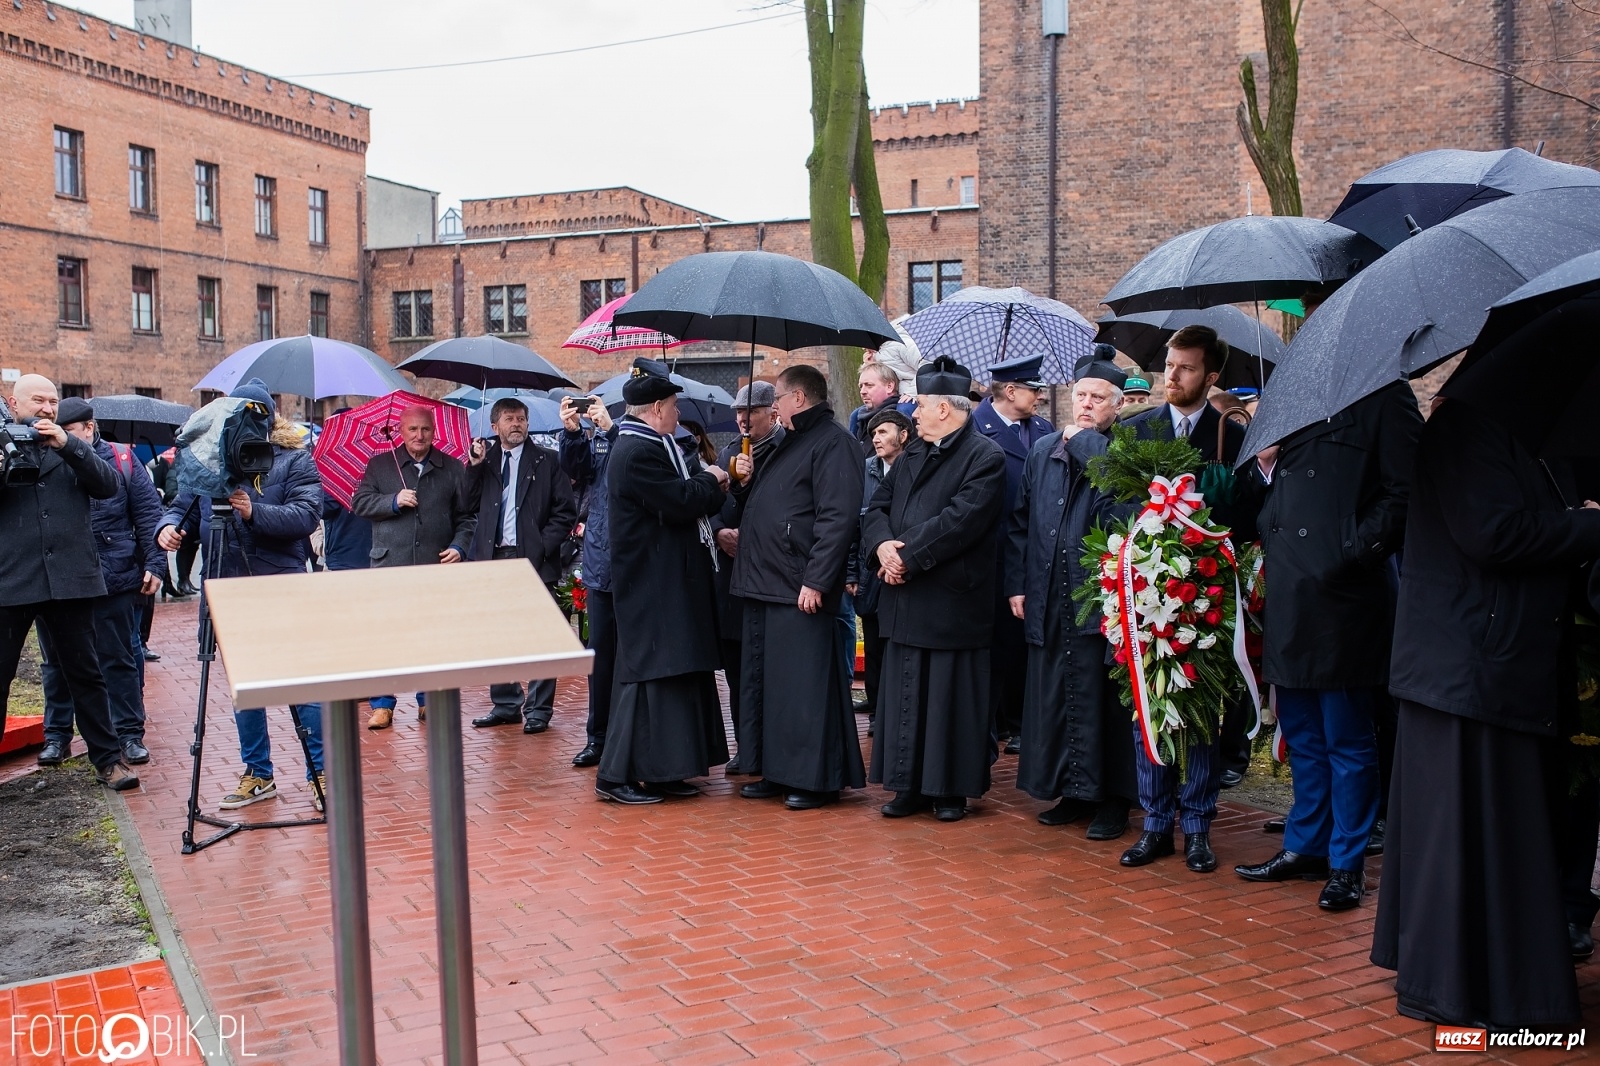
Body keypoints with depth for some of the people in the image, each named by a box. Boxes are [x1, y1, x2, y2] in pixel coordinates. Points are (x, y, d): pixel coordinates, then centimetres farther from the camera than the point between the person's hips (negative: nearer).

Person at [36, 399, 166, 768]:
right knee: (58, 662, 12)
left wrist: (154, 563, -4)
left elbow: (148, 513, 1)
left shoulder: (121, 462, 1)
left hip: (114, 581, -2)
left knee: (120, 660, 7)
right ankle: (57, 734, 25)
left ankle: (130, 733, 16)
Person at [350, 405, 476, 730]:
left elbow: (466, 516, 10)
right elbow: (359, 503, 3)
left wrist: (459, 546, -4)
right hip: (390, 565, 0)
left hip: (437, 567, 1)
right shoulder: (380, 465, 9)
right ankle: (382, 705, 8)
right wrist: (394, 502, -10)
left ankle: (429, 701, 17)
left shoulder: (453, 468, 10)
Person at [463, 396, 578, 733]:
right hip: (494, 558, 4)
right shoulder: (485, 460, 12)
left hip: (533, 559, -4)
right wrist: (475, 466, -4)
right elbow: (471, 504, 6)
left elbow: (566, 510, -2)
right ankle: (505, 705, 22)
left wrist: (543, 547, -10)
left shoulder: (546, 460, 2)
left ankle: (538, 710, 8)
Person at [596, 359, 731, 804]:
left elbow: (681, 501, 19)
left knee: (676, 674, 13)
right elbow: (681, 502, -23)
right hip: (654, 587, -11)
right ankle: (617, 775, 0)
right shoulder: (639, 452, -17)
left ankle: (660, 770, 20)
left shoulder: (649, 446, 16)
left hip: (669, 580, 11)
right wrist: (710, 481, -5)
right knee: (648, 674, -7)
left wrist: (708, 487, 3)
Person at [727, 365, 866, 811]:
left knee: (804, 686, -5)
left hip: (800, 590, -10)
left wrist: (815, 580, -24)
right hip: (764, 585, 10)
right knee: (763, 682, 14)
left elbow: (838, 517, -19)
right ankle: (776, 771, 23)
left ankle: (816, 778, 4)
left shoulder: (832, 443, -10)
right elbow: (756, 510, 28)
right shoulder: (785, 444, 21)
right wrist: (745, 485, 8)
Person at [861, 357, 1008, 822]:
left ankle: (952, 789, 14)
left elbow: (960, 519, -20)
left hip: (954, 601, -7)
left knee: (950, 697, 2)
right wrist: (882, 546, -10)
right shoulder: (912, 454, 16)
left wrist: (908, 556, -17)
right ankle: (910, 785, 21)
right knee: (904, 694, 11)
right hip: (905, 599, 7)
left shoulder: (985, 457, -9)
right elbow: (878, 507, 10)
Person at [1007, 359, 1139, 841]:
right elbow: (1020, 521, 14)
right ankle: (1070, 791, 24)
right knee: (1053, 697, 11)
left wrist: (1085, 440, -11)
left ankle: (1112, 799, 12)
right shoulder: (1043, 451, 12)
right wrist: (1017, 583, 8)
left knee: (1101, 698, 0)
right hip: (1049, 599, 5)